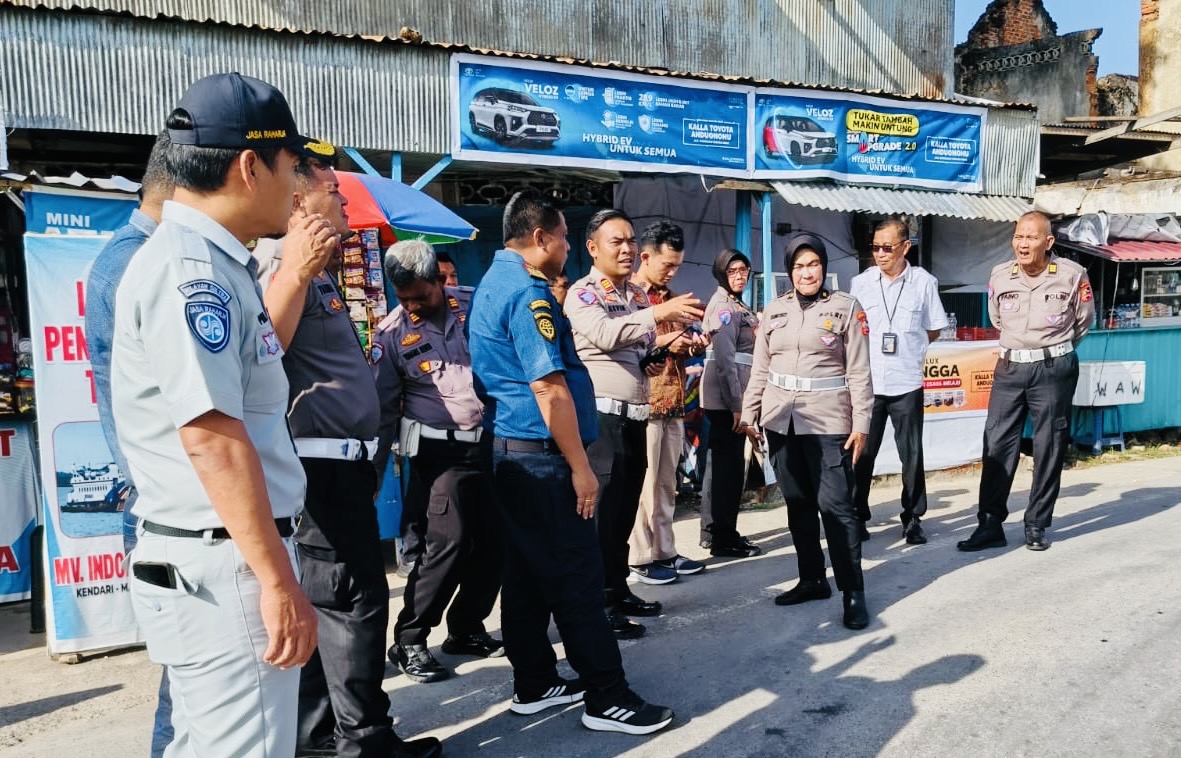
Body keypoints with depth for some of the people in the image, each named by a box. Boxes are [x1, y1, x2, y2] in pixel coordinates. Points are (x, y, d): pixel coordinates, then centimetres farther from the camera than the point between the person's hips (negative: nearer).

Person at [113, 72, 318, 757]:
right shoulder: (192, 269, -19)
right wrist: (279, 581, -23)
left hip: (214, 566, 11)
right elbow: (213, 436, -25)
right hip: (224, 569, -11)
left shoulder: (211, 264, 14)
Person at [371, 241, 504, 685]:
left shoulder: (473, 303, 3)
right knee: (449, 541, -12)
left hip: (490, 442, 4)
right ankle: (408, 642, 5)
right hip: (441, 450, -3)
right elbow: (382, 407, -1)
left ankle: (466, 630, 24)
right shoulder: (393, 332, -2)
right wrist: (373, 471, -4)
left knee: (493, 541, 6)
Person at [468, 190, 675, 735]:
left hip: (508, 449, 10)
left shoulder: (492, 284, 15)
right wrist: (579, 466, -18)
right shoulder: (527, 291, -17)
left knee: (527, 571, 14)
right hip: (541, 453, -10)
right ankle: (607, 697, 6)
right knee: (576, 574, -4)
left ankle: (533, 684, 24)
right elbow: (549, 388, -22)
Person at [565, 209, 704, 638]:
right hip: (602, 416, -7)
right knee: (603, 510, -3)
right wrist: (659, 312, -35)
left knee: (626, 509, 14)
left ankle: (619, 590, 27)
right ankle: (601, 605, 6)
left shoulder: (638, 296, 15)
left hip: (635, 416, 8)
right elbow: (604, 334, -28)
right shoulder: (582, 293, -8)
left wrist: (663, 346, 2)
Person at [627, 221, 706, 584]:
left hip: (674, 403, 8)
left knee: (666, 483, 12)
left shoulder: (670, 297, 18)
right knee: (644, 483, -2)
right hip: (644, 403, -7)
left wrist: (693, 344, 4)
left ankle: (665, 551, 20)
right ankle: (640, 557, 7)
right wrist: (662, 344, -19)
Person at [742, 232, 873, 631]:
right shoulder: (774, 310, 11)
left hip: (828, 420, -4)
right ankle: (812, 579, 24)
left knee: (836, 504, -7)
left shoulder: (846, 307, 1)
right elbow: (759, 369, 12)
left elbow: (859, 371, -2)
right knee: (797, 503, 11)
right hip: (781, 419, 4)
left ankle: (853, 591, 3)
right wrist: (749, 414, 7)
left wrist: (861, 423, -8)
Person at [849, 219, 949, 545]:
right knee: (861, 454, 5)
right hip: (867, 383, 1)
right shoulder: (860, 283, 3)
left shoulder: (924, 282, 1)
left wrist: (905, 346, 2)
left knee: (912, 455, 6)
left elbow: (934, 330, 10)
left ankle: (913, 519, 19)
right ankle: (857, 517, 17)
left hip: (907, 383, 0)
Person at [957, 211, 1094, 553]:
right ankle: (990, 524, 7)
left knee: (1049, 448, 4)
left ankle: (1037, 525, 16)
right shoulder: (999, 276, 1)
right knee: (997, 445, 0)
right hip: (1010, 368, 3)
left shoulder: (1072, 275, -6)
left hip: (1054, 369, -2)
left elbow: (1083, 321, 10)